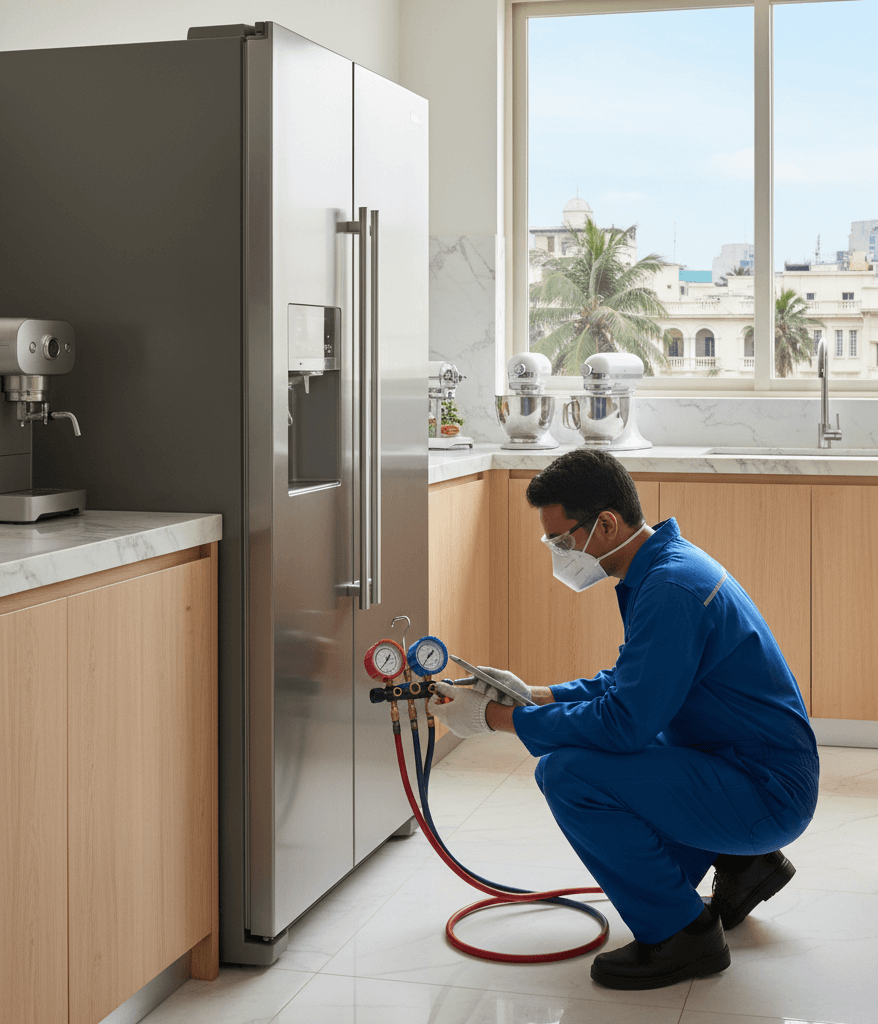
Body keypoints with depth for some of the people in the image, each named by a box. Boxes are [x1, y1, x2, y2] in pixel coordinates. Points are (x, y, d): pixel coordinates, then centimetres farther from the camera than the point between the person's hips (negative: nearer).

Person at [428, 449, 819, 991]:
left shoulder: (672, 589, -24)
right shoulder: (663, 565, 8)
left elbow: (624, 722, -28)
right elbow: (625, 682, 19)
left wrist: (496, 717, -18)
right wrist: (533, 695, 7)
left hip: (768, 793, -10)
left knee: (567, 771, -22)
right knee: (585, 744, 21)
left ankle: (681, 934, -6)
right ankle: (743, 863, 21)